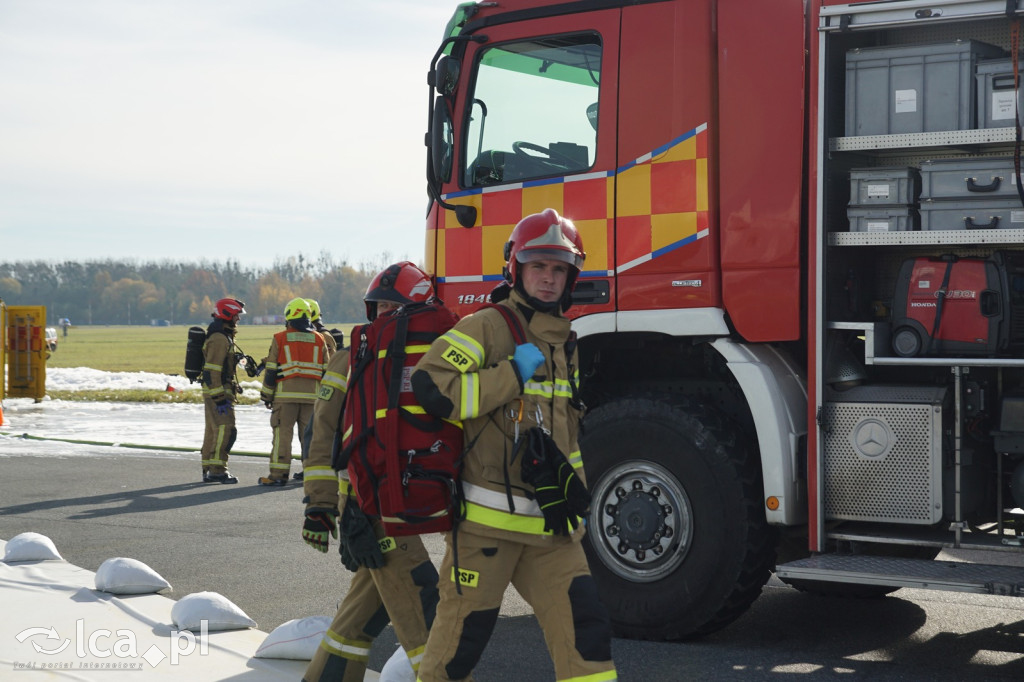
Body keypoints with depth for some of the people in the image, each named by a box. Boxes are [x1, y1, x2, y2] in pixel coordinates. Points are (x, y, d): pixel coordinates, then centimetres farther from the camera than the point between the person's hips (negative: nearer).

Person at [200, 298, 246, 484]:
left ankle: (208, 470, 18)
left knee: (213, 430, 13)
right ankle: (217, 470, -13)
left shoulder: (224, 336, 18)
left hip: (214, 392, 11)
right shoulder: (219, 338, -16)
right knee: (225, 430, -13)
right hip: (217, 392, -11)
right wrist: (219, 397, -24)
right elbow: (211, 370, -22)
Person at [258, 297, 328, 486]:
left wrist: (267, 396, 5)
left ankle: (278, 474, -2)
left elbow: (271, 370, -1)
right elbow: (326, 371, 11)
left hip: (286, 394, -3)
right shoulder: (319, 339, 11)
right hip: (311, 395, 3)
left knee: (282, 433, -1)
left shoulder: (280, 338, 0)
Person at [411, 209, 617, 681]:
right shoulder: (487, 328, -9)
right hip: (486, 520, -6)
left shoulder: (565, 344, 16)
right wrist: (514, 373, -18)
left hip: (548, 523, 6)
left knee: (586, 628, -3)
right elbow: (432, 388, -24)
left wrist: (575, 494, 22)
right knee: (462, 639, 0)